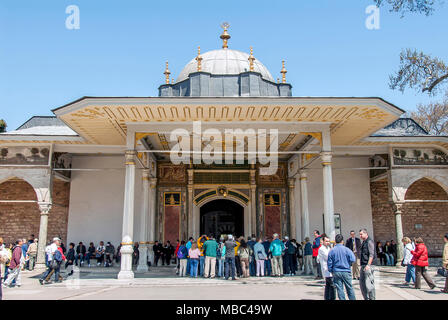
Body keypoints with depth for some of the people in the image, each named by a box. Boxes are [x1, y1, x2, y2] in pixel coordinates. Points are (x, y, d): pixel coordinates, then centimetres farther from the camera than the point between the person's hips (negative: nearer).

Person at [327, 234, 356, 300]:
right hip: (346, 272, -1)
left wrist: (331, 271, 13)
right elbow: (353, 259, -13)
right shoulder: (346, 249, -8)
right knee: (349, 288, 10)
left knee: (339, 289, 6)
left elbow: (329, 262, 1)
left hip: (336, 272, 1)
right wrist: (348, 264, 7)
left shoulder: (332, 251, -2)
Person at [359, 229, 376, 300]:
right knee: (362, 283, 10)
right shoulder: (363, 242, 18)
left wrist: (368, 265, -23)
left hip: (368, 265, -9)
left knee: (369, 283, -7)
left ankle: (372, 298, 0)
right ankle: (366, 298, 17)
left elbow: (371, 254, -17)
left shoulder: (369, 241, -10)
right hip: (363, 265, 9)